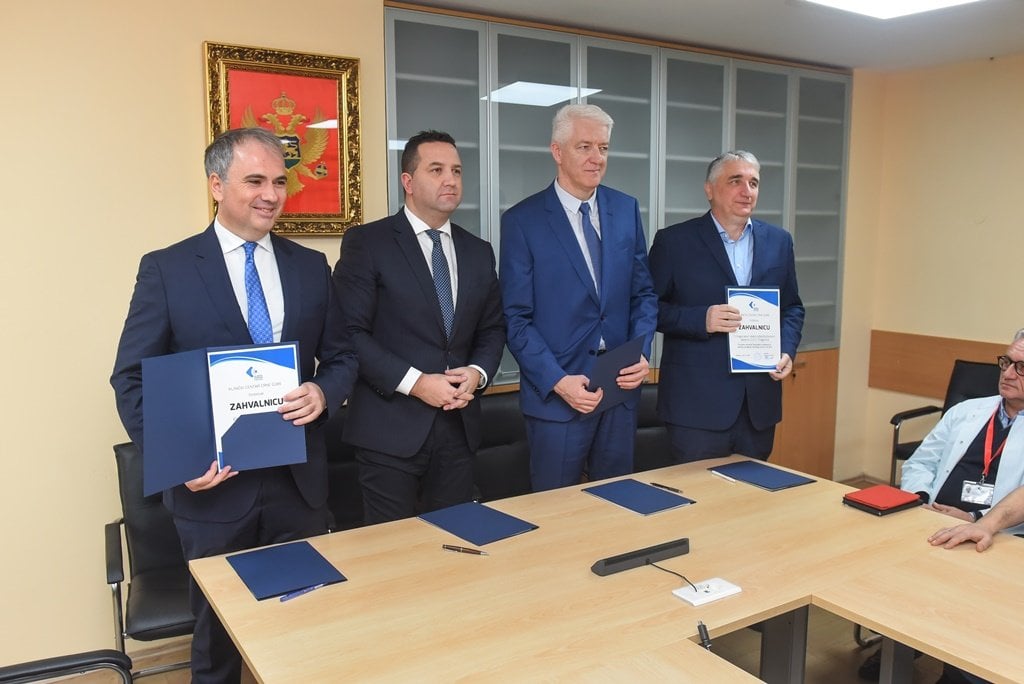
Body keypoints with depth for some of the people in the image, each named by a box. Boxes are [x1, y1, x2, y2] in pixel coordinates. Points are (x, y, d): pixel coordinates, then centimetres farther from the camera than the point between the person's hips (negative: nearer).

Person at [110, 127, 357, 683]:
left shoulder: (310, 267, 5)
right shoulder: (166, 269, -4)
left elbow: (340, 358, 10)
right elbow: (132, 379, -4)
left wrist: (323, 393, -13)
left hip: (299, 482, 3)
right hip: (212, 484, -2)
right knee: (218, 635, 17)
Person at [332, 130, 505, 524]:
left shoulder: (478, 252, 11)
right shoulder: (366, 243, -6)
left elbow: (493, 328, 15)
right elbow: (350, 331, -11)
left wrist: (478, 372, -6)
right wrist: (416, 383, -17)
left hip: (459, 425, 5)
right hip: (389, 428, -5)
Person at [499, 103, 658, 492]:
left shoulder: (626, 209, 7)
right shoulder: (522, 221, -6)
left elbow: (643, 292, 11)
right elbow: (517, 317, -8)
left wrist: (642, 353, -5)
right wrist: (557, 381, -17)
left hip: (622, 384, 4)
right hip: (556, 389, -4)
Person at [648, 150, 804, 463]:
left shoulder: (778, 241, 10)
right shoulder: (674, 241, -4)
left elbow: (792, 306, 16)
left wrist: (787, 350, -1)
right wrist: (701, 319, -20)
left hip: (760, 400, 5)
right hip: (697, 402, -4)